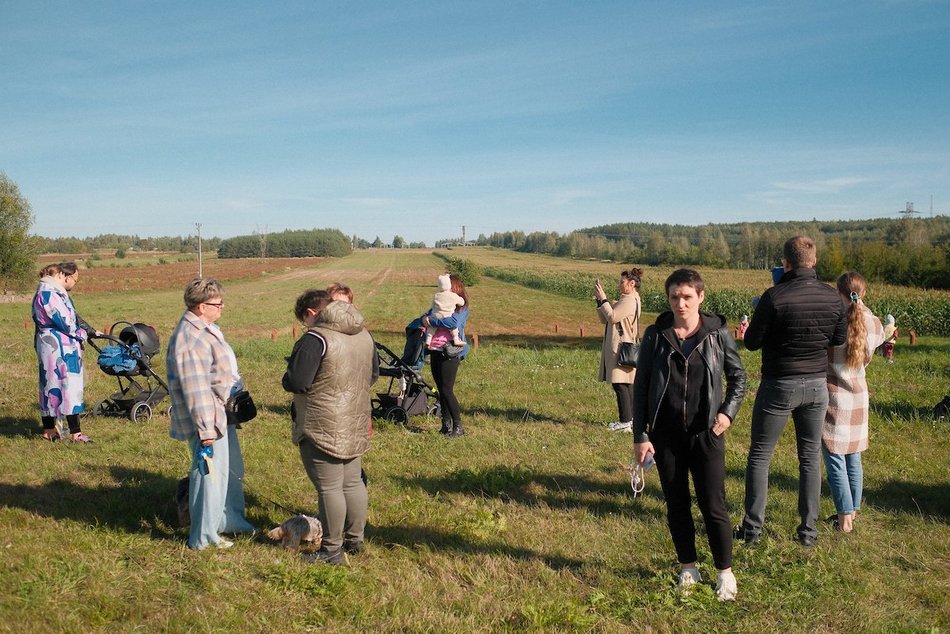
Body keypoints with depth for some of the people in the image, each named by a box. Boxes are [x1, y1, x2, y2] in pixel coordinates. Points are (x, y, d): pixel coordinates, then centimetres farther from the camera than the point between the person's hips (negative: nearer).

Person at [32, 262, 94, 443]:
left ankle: (49, 429, 22)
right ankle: (75, 433, -6)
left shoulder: (57, 292, 14)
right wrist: (82, 334, -3)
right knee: (69, 385, -8)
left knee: (50, 387, 14)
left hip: (64, 347, 10)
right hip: (57, 348, -10)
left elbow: (72, 316, 19)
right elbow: (64, 322, -18)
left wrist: (90, 331, 13)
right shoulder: (48, 294, -18)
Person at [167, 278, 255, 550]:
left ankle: (232, 520, 40)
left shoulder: (206, 329, 9)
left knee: (232, 471, 23)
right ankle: (203, 537, 16)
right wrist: (205, 430, -26)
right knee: (209, 474, 2)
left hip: (223, 416, 11)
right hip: (209, 421, -11)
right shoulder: (190, 339, -25)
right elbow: (195, 389, -27)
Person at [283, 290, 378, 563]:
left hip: (323, 428, -8)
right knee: (353, 482, 17)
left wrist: (288, 378, 1)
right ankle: (355, 539, 29)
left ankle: (332, 549, 11)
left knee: (329, 488, 1)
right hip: (356, 425, 8)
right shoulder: (363, 335, 8)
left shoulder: (316, 338, -18)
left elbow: (296, 383, -20)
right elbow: (373, 375, 18)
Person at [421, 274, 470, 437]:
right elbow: (426, 316, 14)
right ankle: (446, 425, 19)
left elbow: (453, 322, -23)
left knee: (447, 390, -8)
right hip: (435, 351, 7)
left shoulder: (461, 307, -5)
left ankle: (458, 427, 0)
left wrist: (431, 320, -15)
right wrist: (424, 320, -9)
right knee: (441, 390, 11)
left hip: (449, 353, -7)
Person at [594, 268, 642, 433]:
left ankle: (626, 422, -6)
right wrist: (600, 300, 8)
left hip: (622, 349, -11)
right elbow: (604, 319, 17)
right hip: (617, 347, 11)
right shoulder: (626, 299, 20)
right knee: (627, 384, 12)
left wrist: (603, 299, -12)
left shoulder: (630, 300, -14)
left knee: (620, 385, -8)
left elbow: (612, 317, -22)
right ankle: (631, 418, 17)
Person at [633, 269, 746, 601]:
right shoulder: (655, 335, -3)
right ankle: (688, 568, 28)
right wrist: (640, 435, -4)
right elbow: (641, 387, 0)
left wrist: (728, 410, -10)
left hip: (706, 434, -1)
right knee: (676, 504, 11)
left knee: (713, 505, 2)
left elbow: (738, 376, 8)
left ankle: (725, 573, 20)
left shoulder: (717, 333, -4)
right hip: (666, 435, 1)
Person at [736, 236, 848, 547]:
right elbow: (839, 339, 10)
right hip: (817, 385, 4)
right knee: (811, 457, 14)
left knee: (759, 456, 8)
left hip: (779, 385, -4)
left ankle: (753, 528, 13)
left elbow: (752, 343, -12)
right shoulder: (832, 297, -4)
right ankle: (808, 529, 20)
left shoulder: (775, 297, -20)